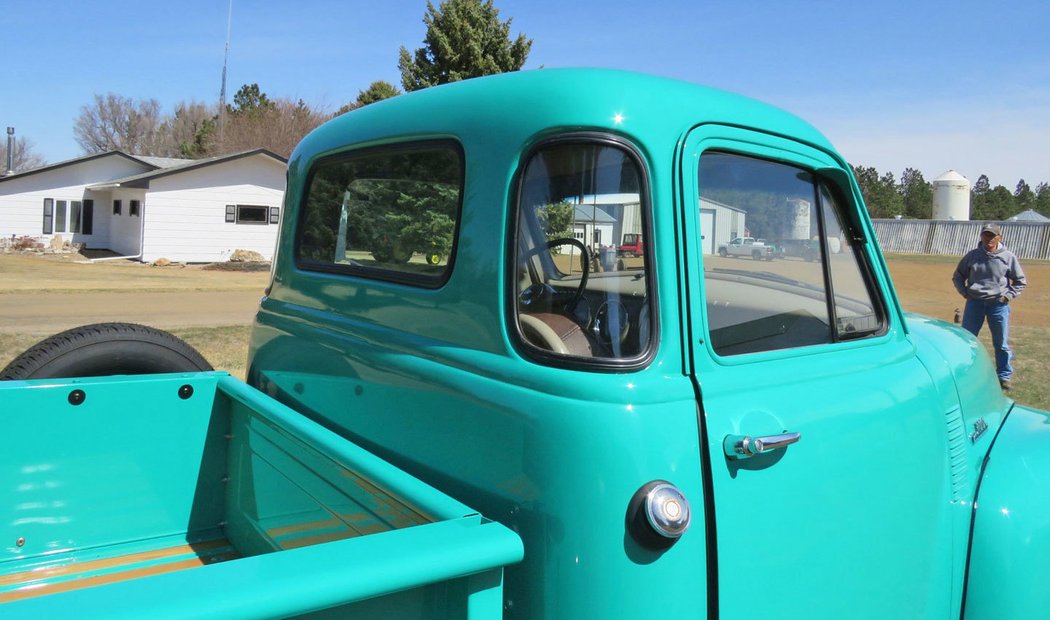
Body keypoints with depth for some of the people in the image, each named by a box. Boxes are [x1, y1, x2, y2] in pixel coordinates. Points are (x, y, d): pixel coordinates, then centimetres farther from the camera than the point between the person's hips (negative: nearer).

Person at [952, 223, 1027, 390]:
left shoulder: (1008, 257, -2)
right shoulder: (972, 255, 0)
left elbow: (1021, 281, 8)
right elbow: (957, 276, 13)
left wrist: (1009, 295, -2)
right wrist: (964, 292, 1)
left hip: (998, 305, -1)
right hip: (974, 303, 1)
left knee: (1001, 343, 6)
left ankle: (1004, 375, 19)